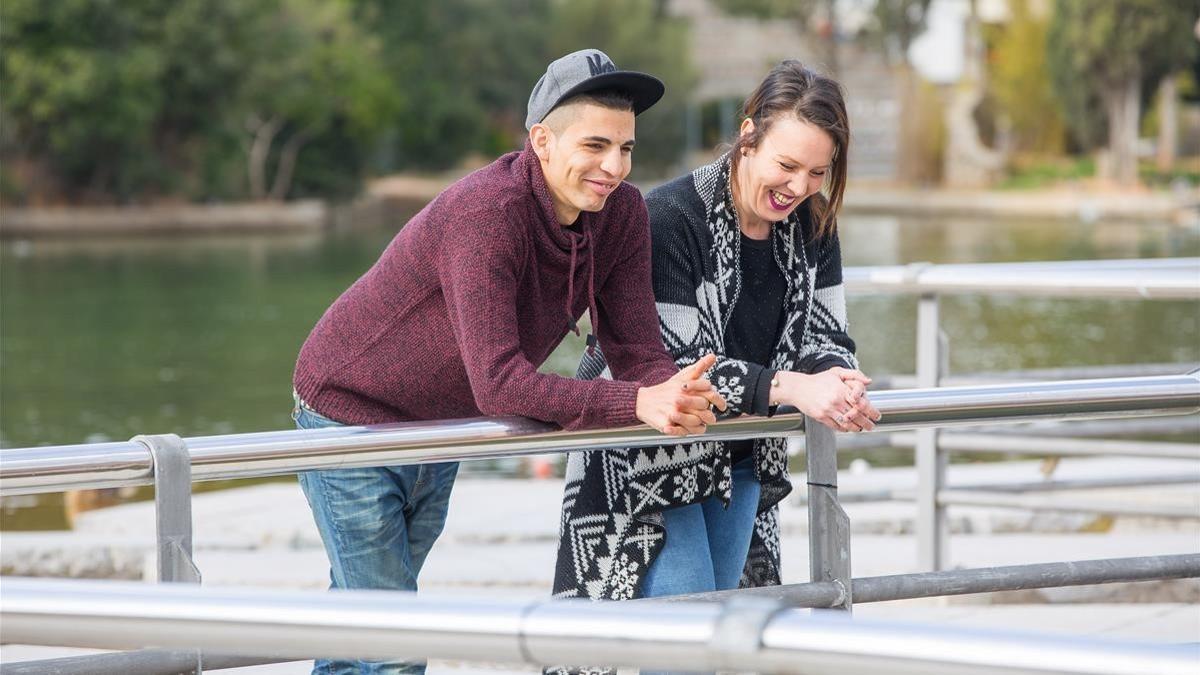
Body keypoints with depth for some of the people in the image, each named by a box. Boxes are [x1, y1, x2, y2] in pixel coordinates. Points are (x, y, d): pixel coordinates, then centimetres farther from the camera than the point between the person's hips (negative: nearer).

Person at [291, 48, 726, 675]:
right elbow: (499, 383, -39)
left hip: (439, 432, 7)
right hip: (351, 418, -7)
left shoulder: (621, 213, -13)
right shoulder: (487, 213, -34)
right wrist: (639, 402, -46)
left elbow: (640, 352, -14)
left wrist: (680, 396, -38)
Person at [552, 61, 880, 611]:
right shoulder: (669, 218, -25)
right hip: (650, 461, -7)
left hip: (742, 461, 7)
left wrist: (837, 385, -28)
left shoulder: (811, 224, -3)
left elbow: (825, 341, -3)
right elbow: (674, 370, -30)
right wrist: (790, 388, -40)